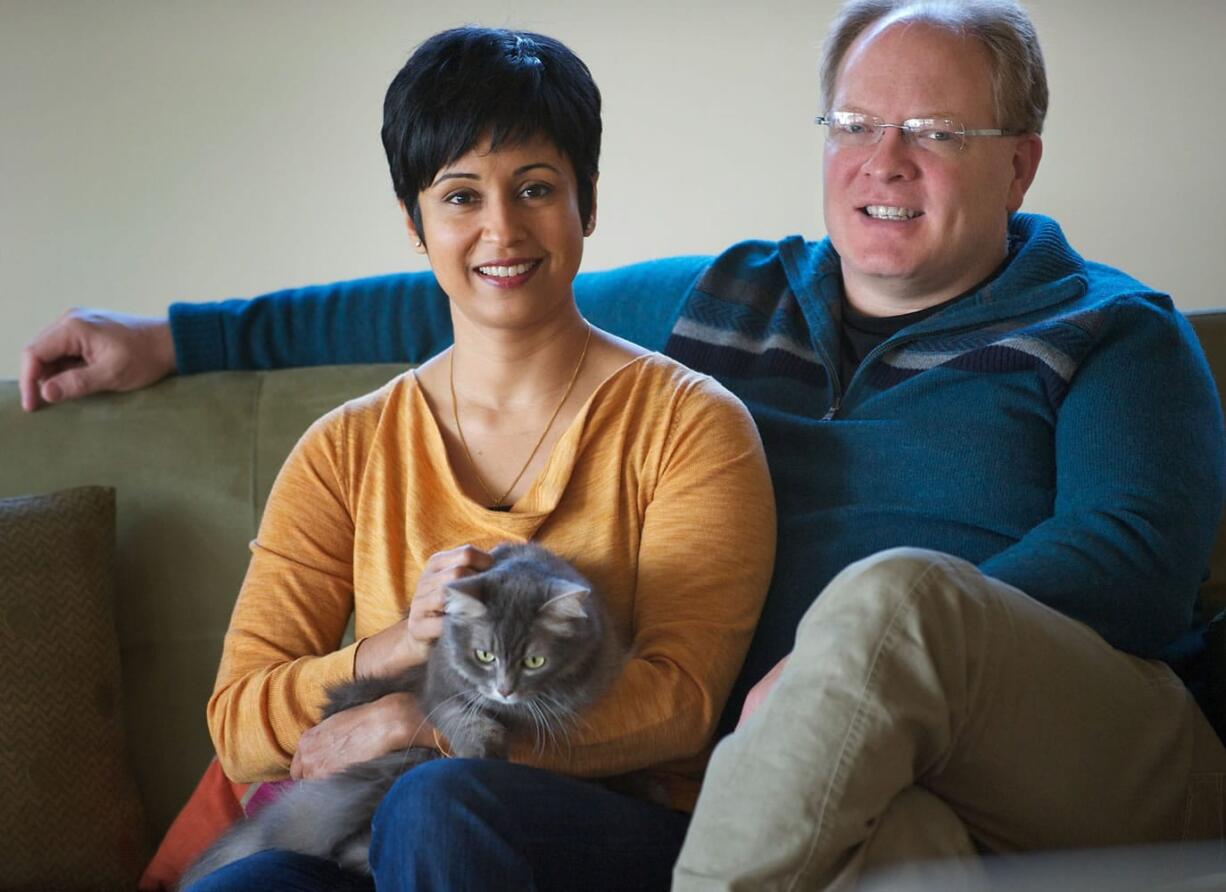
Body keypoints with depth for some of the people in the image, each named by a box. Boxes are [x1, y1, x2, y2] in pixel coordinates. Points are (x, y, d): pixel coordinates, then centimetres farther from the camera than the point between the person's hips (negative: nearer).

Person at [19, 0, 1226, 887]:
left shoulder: (1109, 331, 12)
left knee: (892, 589, -34)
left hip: (1113, 764, 0)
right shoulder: (716, 303, 22)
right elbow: (465, 304, 28)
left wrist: (851, 663, -18)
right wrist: (175, 338, 29)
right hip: (835, 778, 1)